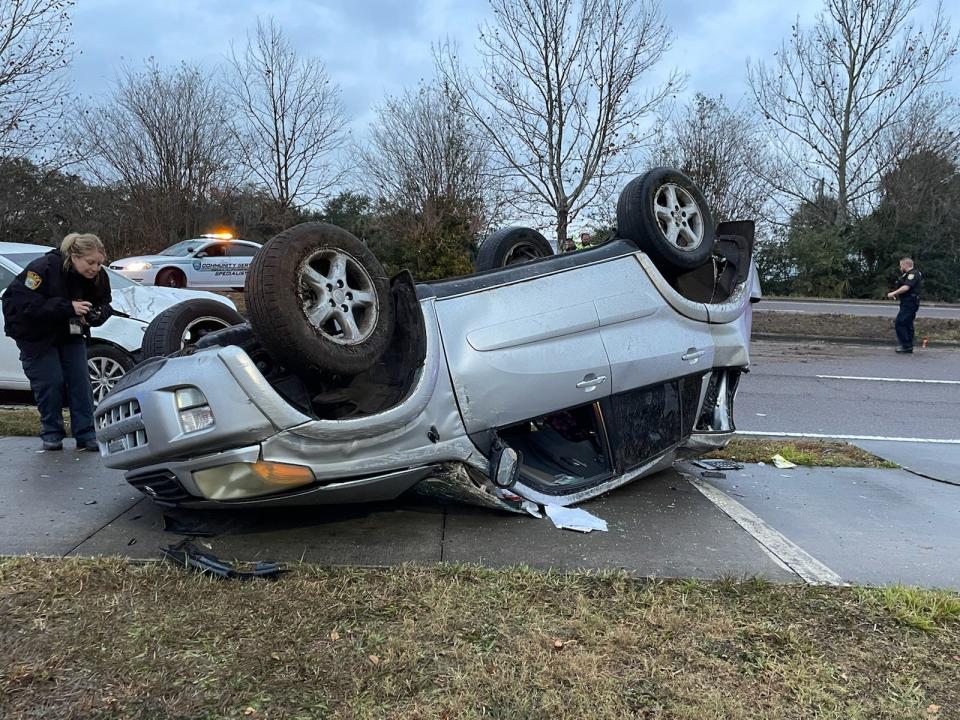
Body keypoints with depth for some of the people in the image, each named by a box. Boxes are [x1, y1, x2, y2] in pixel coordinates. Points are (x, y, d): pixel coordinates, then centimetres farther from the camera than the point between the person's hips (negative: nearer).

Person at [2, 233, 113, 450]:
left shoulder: (98, 277, -12)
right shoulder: (43, 269, -28)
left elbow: (104, 305, 0)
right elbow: (25, 304, -32)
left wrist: (95, 315, -25)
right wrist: (68, 307, -39)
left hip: (71, 334, 4)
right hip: (36, 335, -4)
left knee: (80, 381, -4)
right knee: (50, 382, -8)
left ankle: (86, 436, 0)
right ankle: (51, 434, 10)